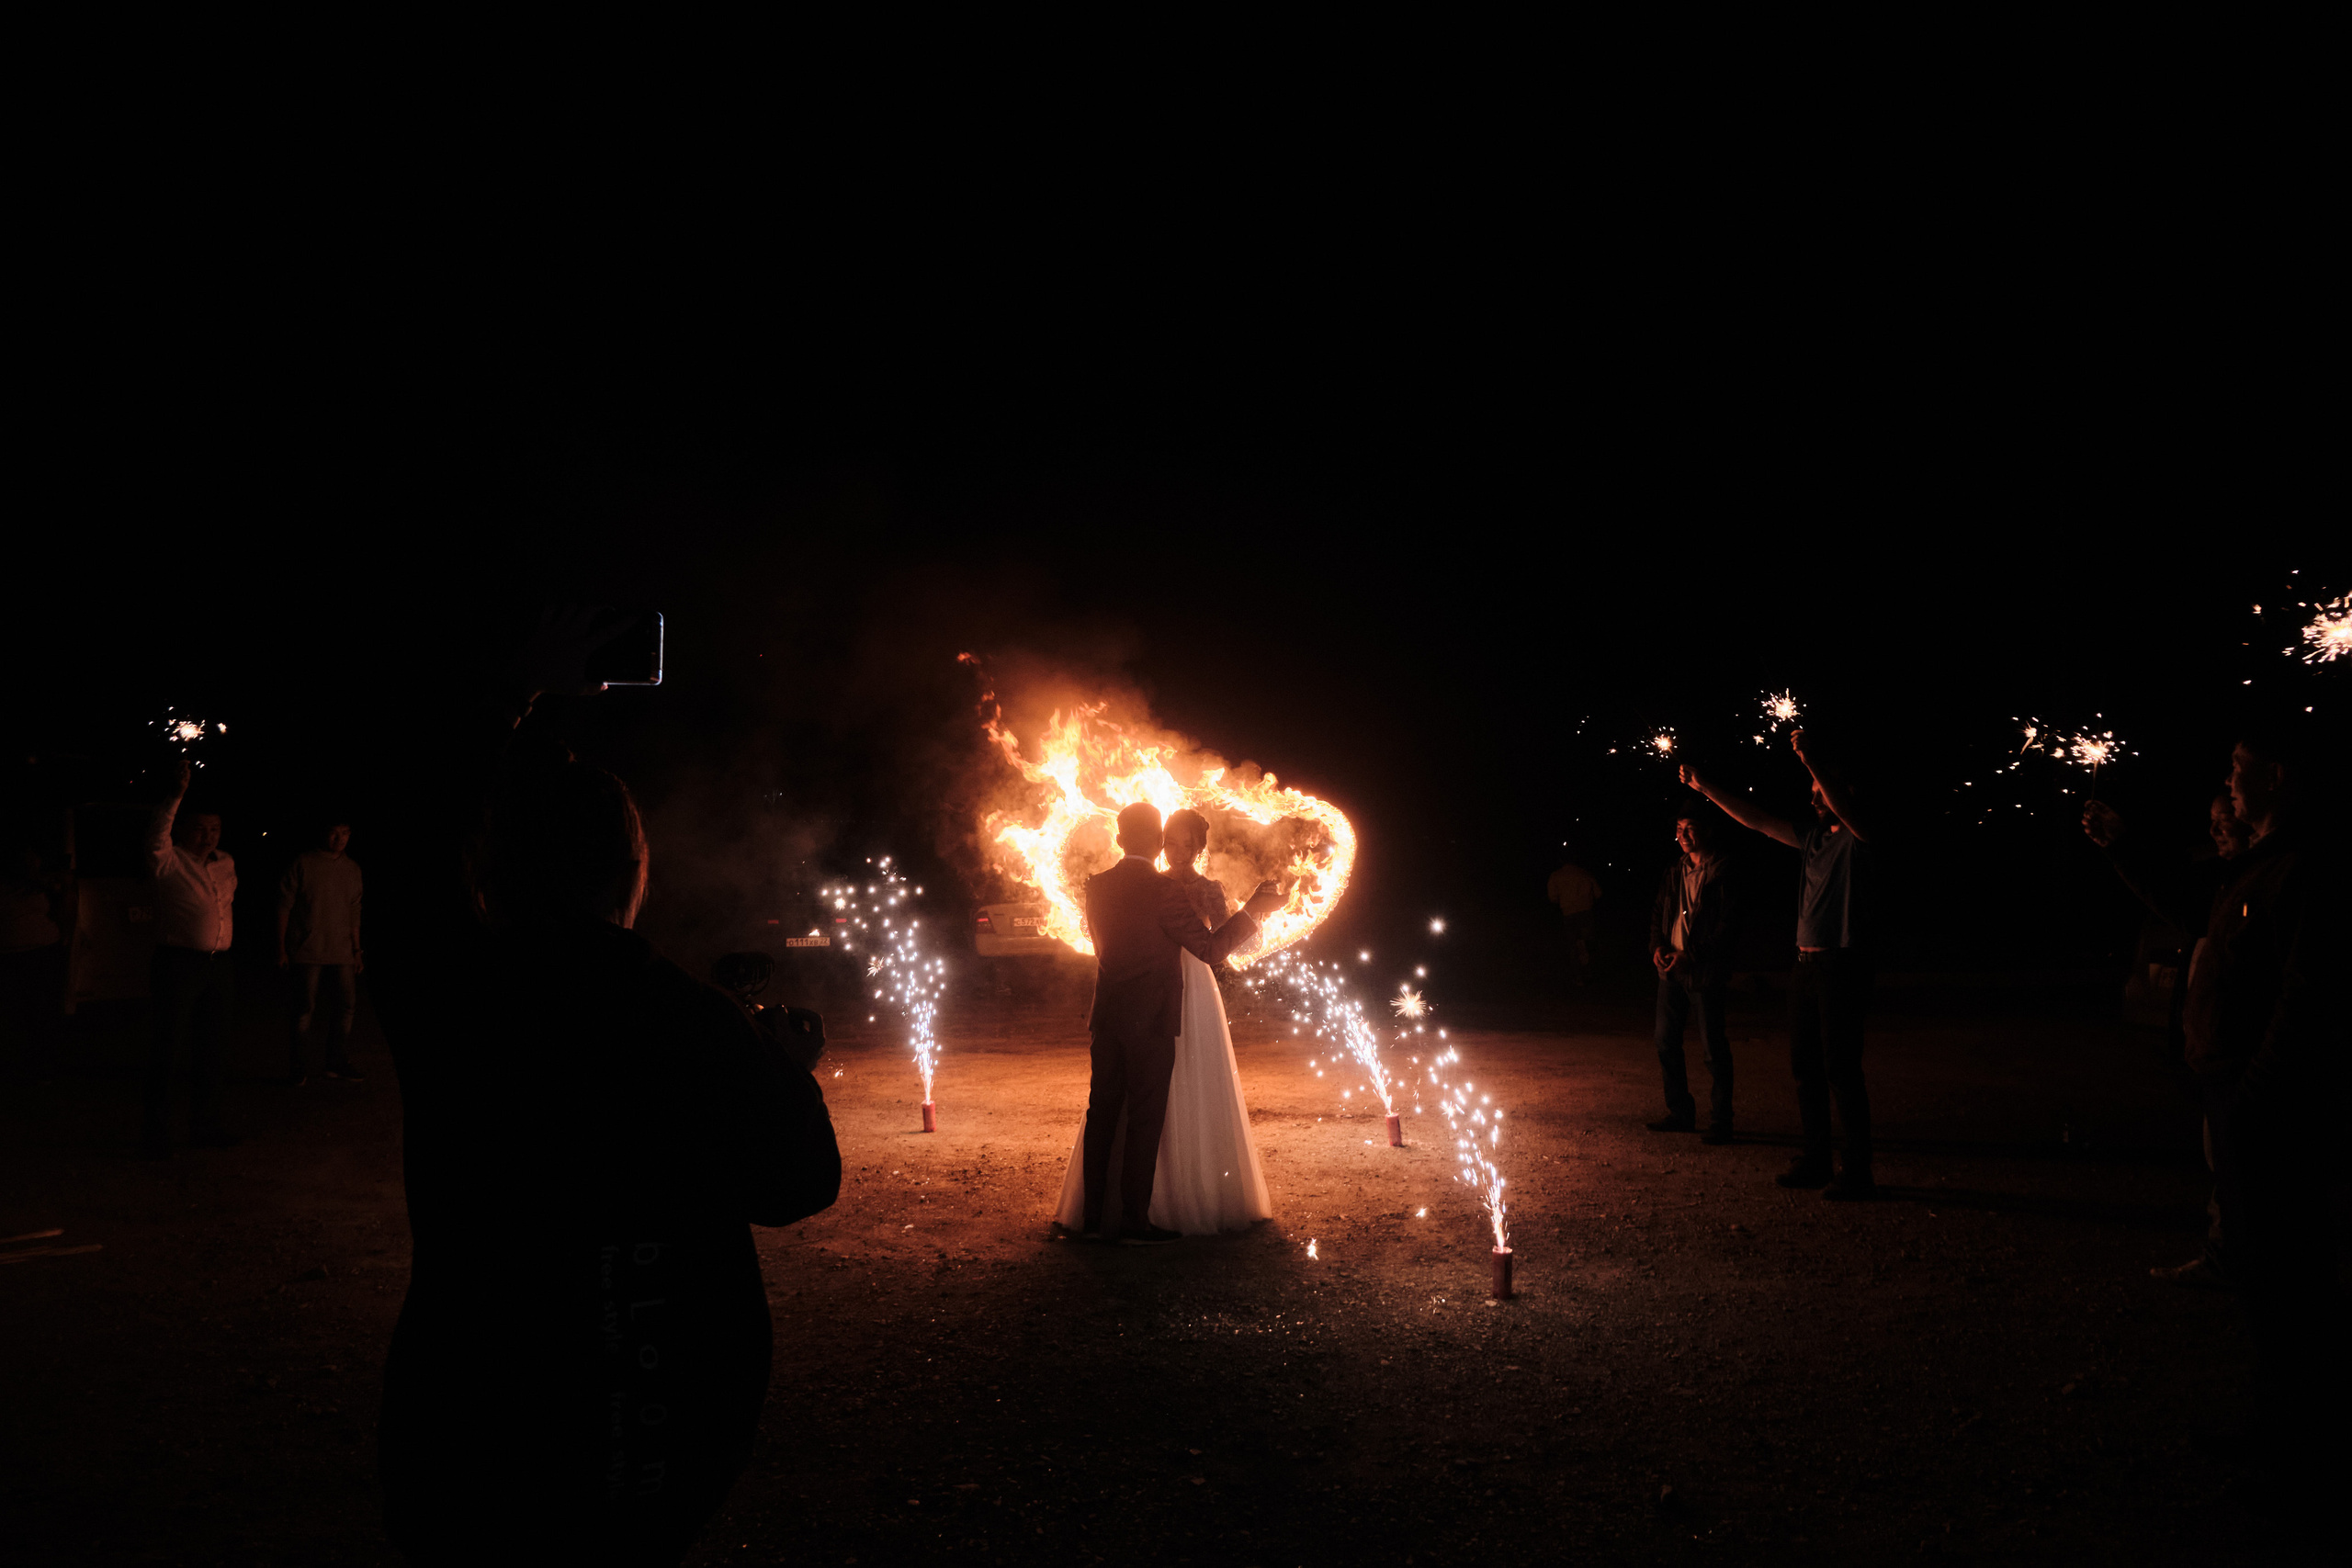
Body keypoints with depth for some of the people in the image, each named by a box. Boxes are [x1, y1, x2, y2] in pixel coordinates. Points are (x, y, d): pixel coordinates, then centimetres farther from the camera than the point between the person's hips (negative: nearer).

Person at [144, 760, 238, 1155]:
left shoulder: (226, 864, 14)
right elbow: (156, 836, -26)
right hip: (178, 963, -6)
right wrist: (177, 794, -35)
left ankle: (205, 1126, 21)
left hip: (218, 965, 6)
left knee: (209, 1049, 12)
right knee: (166, 1048, -2)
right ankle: (156, 1133, 5)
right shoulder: (170, 861, -4)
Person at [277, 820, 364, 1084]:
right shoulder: (303, 863, -4)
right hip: (307, 951, -5)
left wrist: (356, 949, 14)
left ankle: (338, 1062, 15)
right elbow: (284, 906, -3)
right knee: (304, 1008, -2)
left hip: (341, 953, 5)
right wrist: (281, 948, -6)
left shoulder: (352, 868, 11)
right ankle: (295, 1067, 8)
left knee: (345, 1005, 4)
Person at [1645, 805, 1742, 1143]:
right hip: (1671, 969, 7)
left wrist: (1692, 955, -17)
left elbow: (1730, 925, -13)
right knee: (1666, 1040, 11)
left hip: (1706, 972, -7)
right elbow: (1657, 912, 18)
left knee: (1714, 1047, -2)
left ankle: (1720, 1122, 8)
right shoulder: (1675, 871, 13)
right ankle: (1680, 1113, 23)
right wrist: (1657, 945, 0)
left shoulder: (1724, 871, -8)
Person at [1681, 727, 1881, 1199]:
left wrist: (1808, 758, -34)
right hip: (1807, 963, 8)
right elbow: (1755, 820, 17)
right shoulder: (1812, 837, 16)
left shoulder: (1857, 835, -6)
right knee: (1806, 1066, 11)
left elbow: (1842, 803, -28)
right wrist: (1705, 788, 13)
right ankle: (1815, 1161, 20)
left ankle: (1859, 1172, -1)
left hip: (1842, 965, -8)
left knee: (1841, 1069, -7)